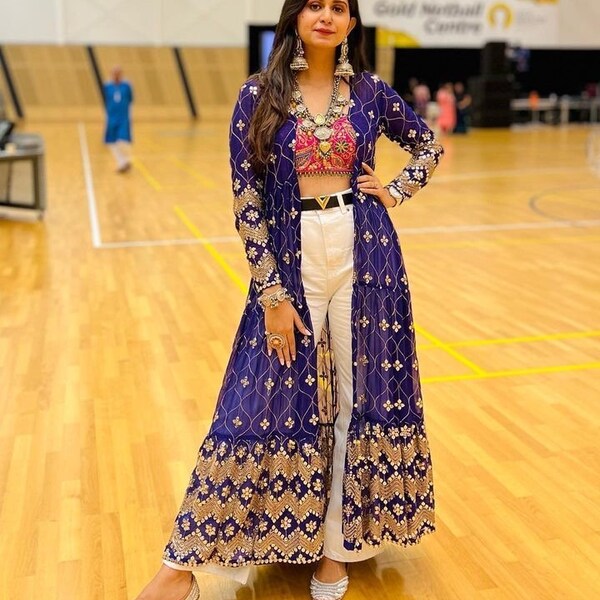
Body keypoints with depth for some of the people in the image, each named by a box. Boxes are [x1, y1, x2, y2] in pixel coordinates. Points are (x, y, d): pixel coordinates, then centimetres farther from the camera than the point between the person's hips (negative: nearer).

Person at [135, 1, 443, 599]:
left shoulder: (369, 90, 5)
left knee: (360, 399, 6)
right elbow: (246, 200, -5)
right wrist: (272, 293, -10)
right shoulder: (259, 95, -1)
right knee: (262, 407, -2)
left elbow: (427, 144, 22)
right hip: (290, 261, -2)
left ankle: (337, 544, 24)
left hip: (365, 259, 2)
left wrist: (394, 192, 4)